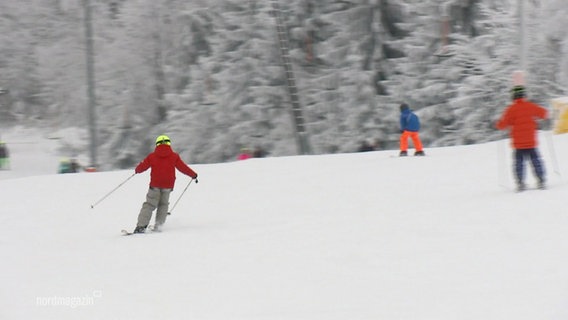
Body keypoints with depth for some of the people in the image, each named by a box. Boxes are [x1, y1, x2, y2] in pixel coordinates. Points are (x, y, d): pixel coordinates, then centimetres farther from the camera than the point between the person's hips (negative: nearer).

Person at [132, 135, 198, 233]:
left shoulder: (152, 156, 2)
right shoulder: (174, 156, 1)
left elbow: (143, 166, 9)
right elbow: (183, 167, 4)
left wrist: (137, 170, 31)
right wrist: (194, 175, 18)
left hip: (155, 185, 0)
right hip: (168, 185, 0)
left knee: (149, 205, 4)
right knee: (163, 204, 18)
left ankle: (141, 226, -11)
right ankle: (158, 224, 4)